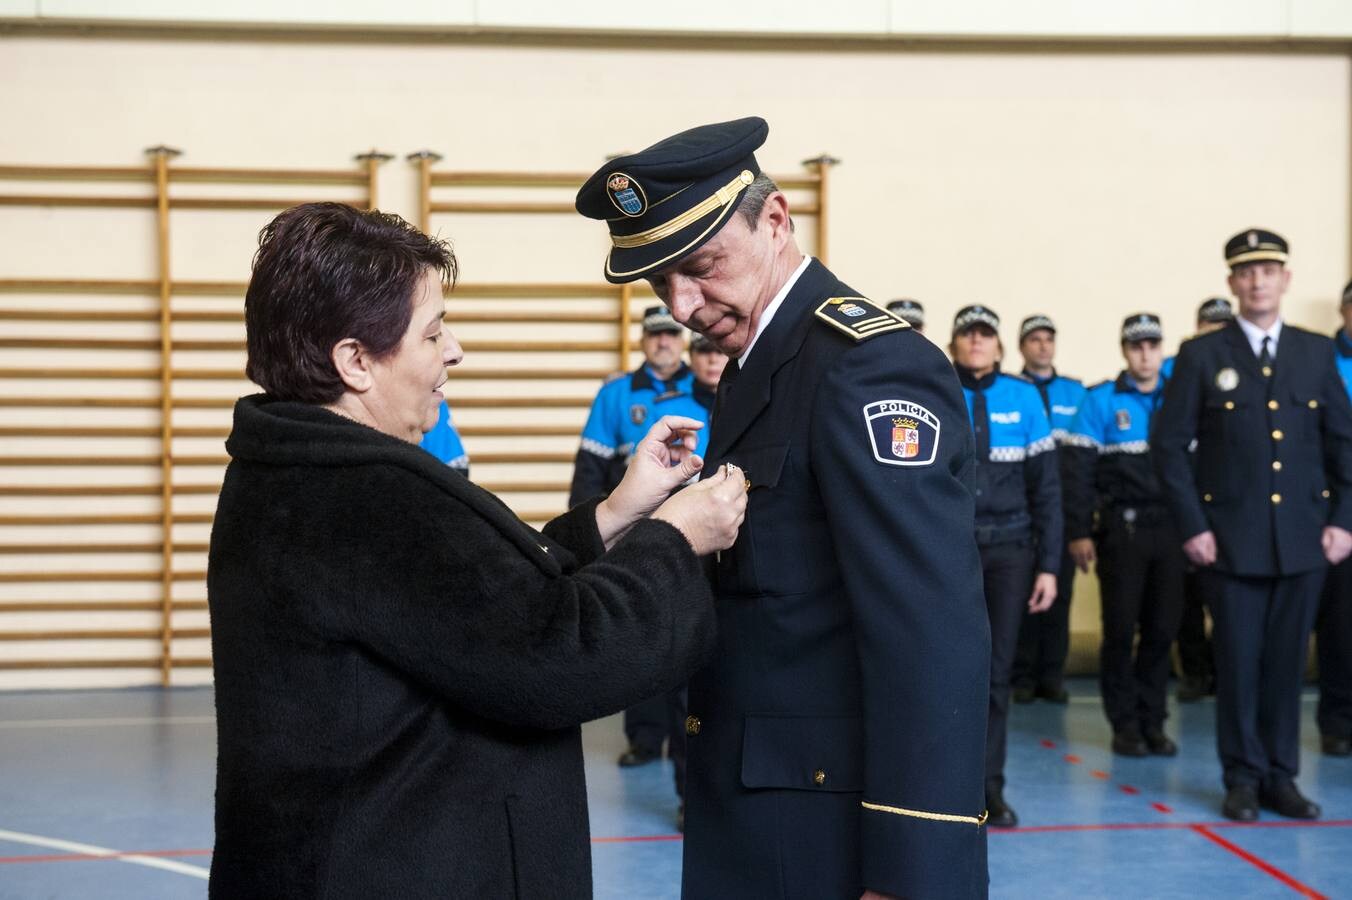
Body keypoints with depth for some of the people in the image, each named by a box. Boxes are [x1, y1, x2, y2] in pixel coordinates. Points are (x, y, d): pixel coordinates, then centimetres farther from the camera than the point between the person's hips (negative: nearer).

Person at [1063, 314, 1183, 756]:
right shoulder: (1100, 400, 0)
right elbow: (1078, 468, -3)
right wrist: (1078, 532, -9)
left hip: (1170, 529, 3)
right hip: (1122, 531, -2)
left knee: (1162, 629, 5)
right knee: (1121, 629, 2)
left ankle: (1153, 721, 17)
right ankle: (1125, 724, 13)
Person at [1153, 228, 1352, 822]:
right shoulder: (1201, 356, 0)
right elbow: (1169, 445, -2)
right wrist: (1191, 526, -7)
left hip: (1303, 540, 2)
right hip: (1232, 541, -2)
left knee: (1287, 660, 7)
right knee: (1238, 659, 2)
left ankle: (1281, 775, 19)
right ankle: (1243, 778, 14)